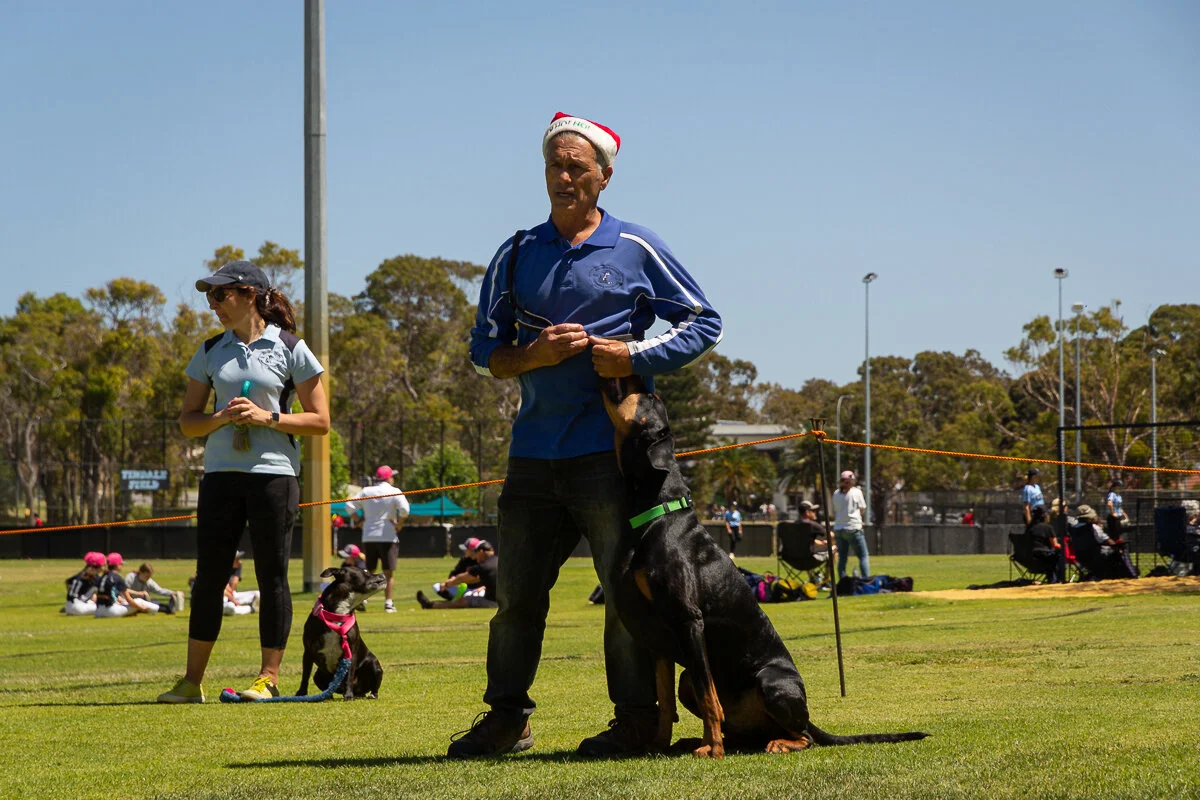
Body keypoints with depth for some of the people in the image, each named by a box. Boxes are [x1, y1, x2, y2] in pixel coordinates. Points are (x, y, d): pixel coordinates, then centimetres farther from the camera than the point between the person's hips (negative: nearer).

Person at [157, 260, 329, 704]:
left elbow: (320, 421, -1)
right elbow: (187, 422, 12)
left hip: (273, 472, -4)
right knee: (209, 576, 2)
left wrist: (266, 418, -12)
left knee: (272, 576, -2)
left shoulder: (290, 349, 0)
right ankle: (192, 681, 7)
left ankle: (268, 678, 5)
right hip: (220, 472, 4)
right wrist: (223, 417, -7)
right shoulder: (211, 351, 12)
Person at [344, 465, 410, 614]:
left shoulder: (366, 491, 7)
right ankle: (388, 603, -4)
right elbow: (404, 509, -19)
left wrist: (359, 522, 7)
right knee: (389, 572, 1)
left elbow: (349, 506, 2)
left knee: (369, 572, 14)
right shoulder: (394, 492, -5)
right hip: (387, 536, -4)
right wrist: (399, 524, -5)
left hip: (368, 537, 4)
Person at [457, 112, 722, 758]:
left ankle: (636, 722, 4)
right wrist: (535, 354, -8)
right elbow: (484, 348, 12)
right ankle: (506, 717, 17)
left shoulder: (635, 249, 3)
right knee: (516, 590, 8)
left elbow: (704, 323, 5)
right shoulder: (516, 256, 11)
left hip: (611, 448, -4)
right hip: (533, 450, 4)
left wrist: (634, 355, -9)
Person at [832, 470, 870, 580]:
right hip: (853, 528, -4)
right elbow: (863, 509, 4)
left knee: (842, 558, 7)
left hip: (838, 528, 4)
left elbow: (834, 512, 12)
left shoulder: (836, 494, 7)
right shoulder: (856, 492, -4)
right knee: (863, 556, -1)